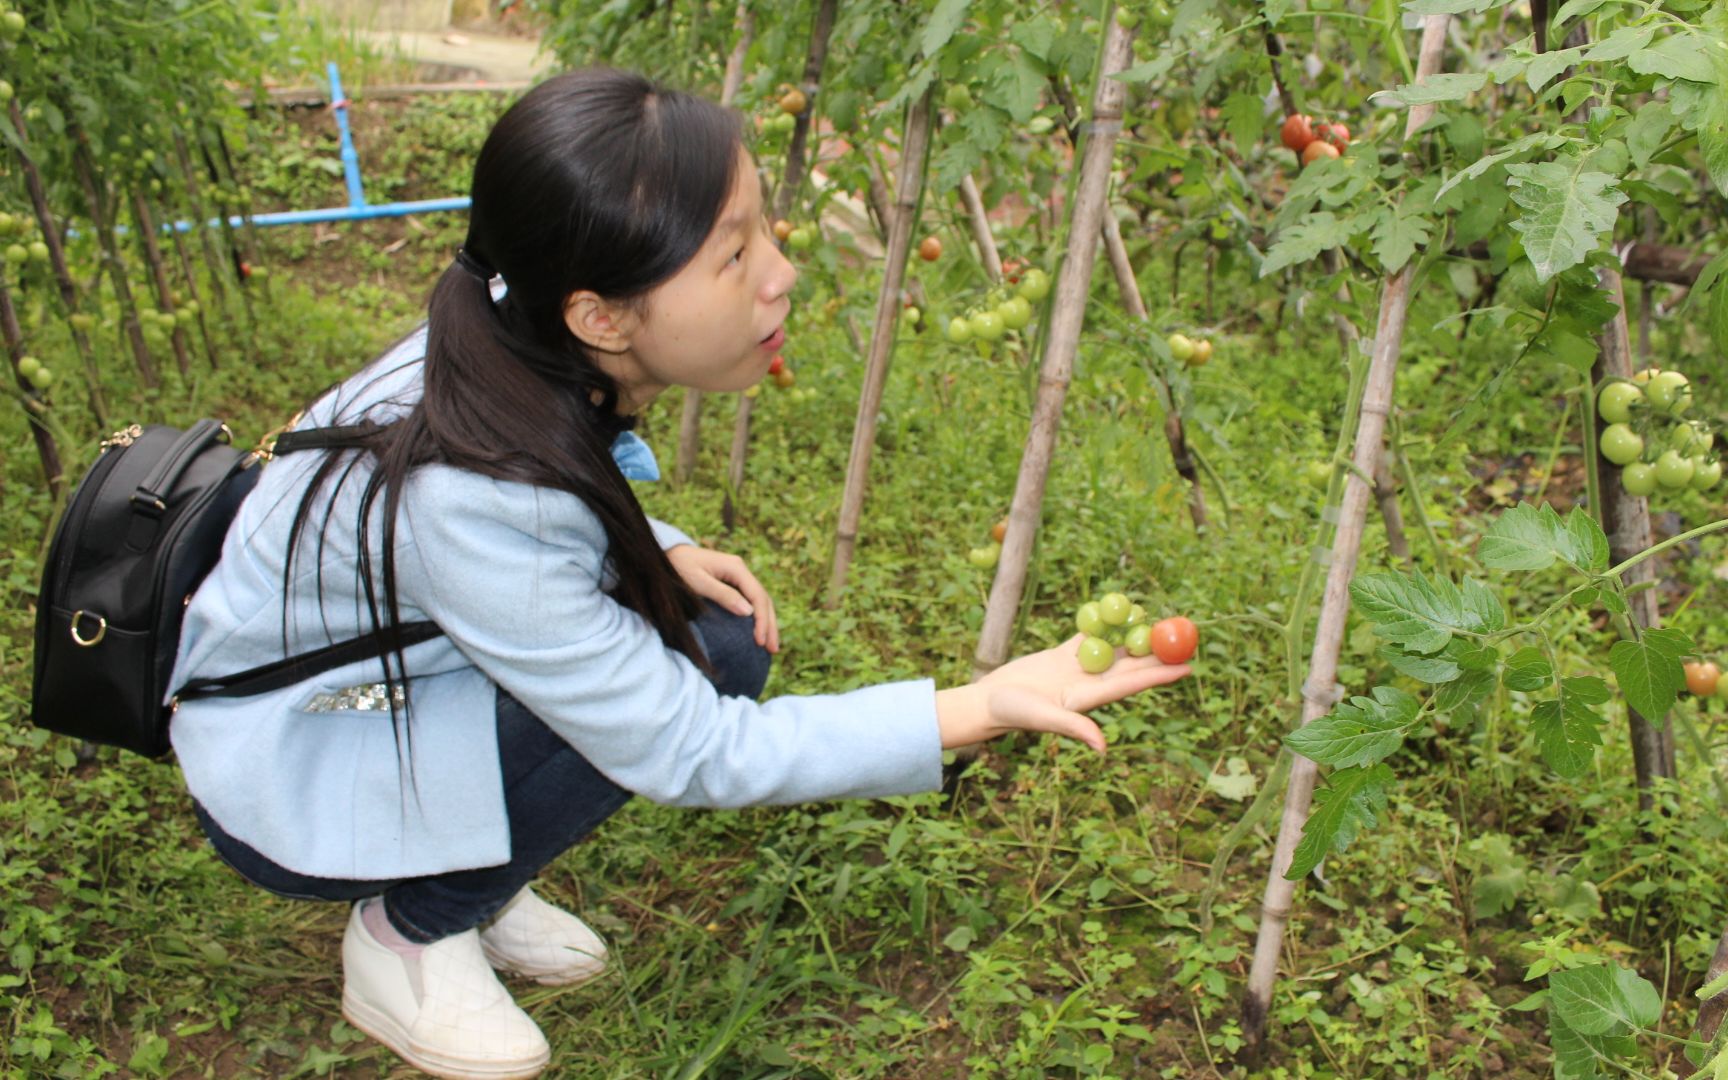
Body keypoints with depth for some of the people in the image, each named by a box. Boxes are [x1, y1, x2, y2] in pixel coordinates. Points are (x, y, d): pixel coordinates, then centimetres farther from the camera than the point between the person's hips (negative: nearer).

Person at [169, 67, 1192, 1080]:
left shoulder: (535, 353, -15)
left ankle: (476, 886, 8)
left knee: (719, 637, -7)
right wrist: (982, 708, -32)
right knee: (655, 684, -26)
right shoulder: (468, 498, -37)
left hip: (400, 676, 7)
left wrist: (664, 554, -11)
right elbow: (690, 754, -29)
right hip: (281, 771, -7)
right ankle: (409, 932, -4)